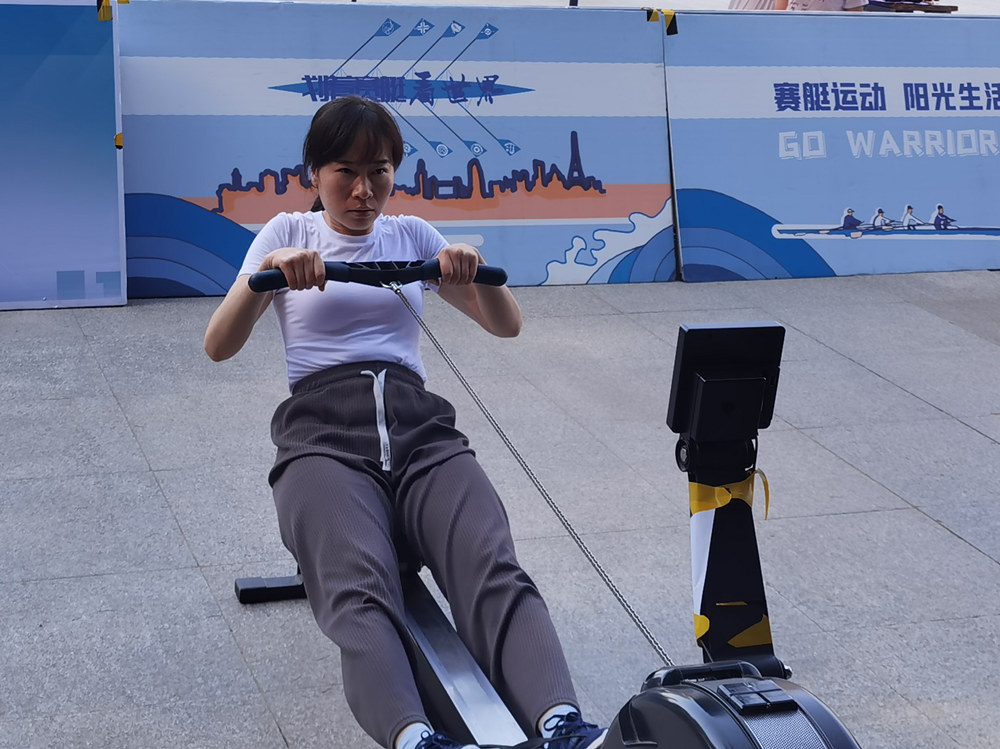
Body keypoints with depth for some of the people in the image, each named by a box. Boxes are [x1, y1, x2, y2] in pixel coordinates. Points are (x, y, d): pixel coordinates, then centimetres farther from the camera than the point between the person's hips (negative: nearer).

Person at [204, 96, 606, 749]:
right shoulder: (288, 233, 16)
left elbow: (508, 325, 16)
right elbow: (219, 346, 3)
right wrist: (267, 275, -17)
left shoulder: (412, 235, 22)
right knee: (360, 590, -36)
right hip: (323, 432, -2)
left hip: (420, 426, 2)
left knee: (497, 574, -31)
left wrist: (476, 272, -6)